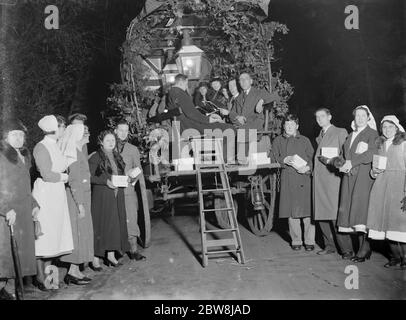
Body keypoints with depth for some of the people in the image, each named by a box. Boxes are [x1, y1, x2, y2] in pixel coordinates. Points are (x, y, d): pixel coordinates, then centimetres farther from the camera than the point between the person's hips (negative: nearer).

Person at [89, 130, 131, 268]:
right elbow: (89, 177, -12)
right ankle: (96, 257, 5)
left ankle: (111, 255, 15)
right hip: (101, 197, -6)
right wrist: (106, 181, -20)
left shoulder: (117, 156, 14)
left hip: (117, 196, 6)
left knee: (116, 224, 6)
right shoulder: (95, 157, -6)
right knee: (100, 225, -3)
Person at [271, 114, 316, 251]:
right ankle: (296, 241, 14)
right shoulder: (278, 141, 13)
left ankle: (309, 241, 5)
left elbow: (312, 158, 7)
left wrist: (308, 167, -12)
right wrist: (284, 160, -10)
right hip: (287, 179, 1)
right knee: (291, 211, 3)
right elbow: (274, 158, 8)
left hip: (304, 177, -1)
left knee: (307, 210, -5)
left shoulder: (305, 140, 13)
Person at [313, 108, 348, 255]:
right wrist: (313, 169, 9)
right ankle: (329, 245, 14)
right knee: (320, 214, 5)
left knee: (335, 214, -10)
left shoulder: (340, 132, 3)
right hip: (318, 179, 7)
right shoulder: (319, 137, 24)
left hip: (333, 176, -7)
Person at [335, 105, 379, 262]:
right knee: (346, 208, -1)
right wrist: (341, 165, -2)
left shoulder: (372, 134, 4)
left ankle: (364, 250, -10)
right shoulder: (350, 136, 23)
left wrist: (352, 162, -15)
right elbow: (343, 155, 20)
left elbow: (372, 153, -11)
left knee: (359, 206, -14)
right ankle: (347, 249, 3)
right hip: (348, 175, 6)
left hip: (363, 174, -6)